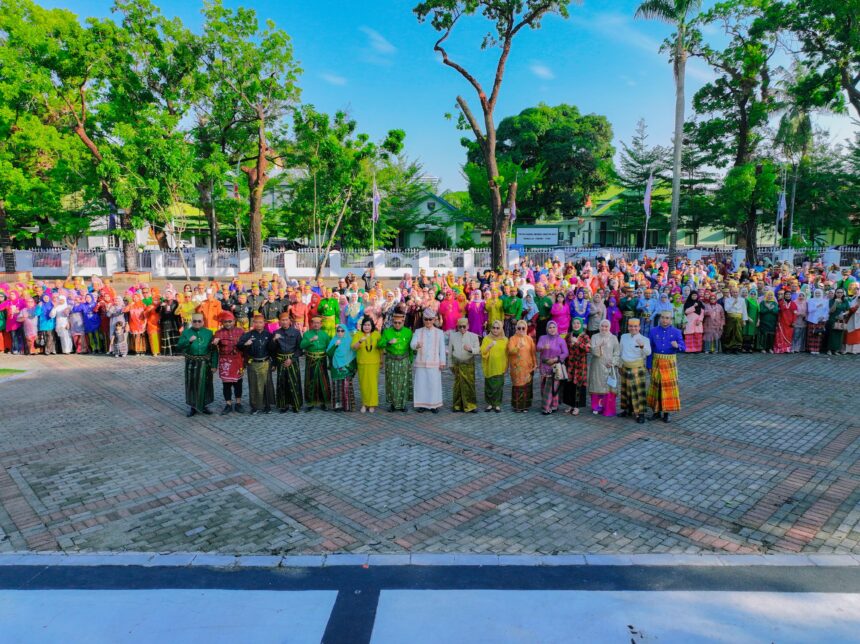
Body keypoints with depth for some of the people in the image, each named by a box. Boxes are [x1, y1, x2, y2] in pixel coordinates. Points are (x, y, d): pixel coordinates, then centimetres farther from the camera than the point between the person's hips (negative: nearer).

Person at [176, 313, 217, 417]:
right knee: (192, 385, 3)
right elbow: (179, 346, -7)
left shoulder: (209, 333, 3)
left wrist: (214, 365, -3)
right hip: (191, 364, 0)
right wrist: (189, 340, -24)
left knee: (205, 384, 6)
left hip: (205, 364, 1)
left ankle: (202, 406, 21)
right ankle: (192, 407, 14)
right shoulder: (186, 333, 3)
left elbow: (214, 350, 2)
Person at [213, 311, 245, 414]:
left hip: (238, 361, 1)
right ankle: (228, 405, 14)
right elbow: (213, 347, -10)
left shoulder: (240, 331, 3)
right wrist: (214, 343, -32)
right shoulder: (219, 333, -1)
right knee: (226, 383, 4)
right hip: (225, 362, -1)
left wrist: (244, 361, 2)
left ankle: (238, 403, 19)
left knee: (238, 383, 8)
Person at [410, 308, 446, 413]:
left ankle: (434, 405, 9)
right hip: (421, 362, 1)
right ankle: (421, 404, 10)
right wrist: (417, 345, -32)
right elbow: (412, 344, -9)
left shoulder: (439, 333, 5)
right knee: (421, 383, 1)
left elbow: (442, 349, 4)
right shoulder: (418, 332, 5)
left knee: (434, 383, -1)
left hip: (434, 363, -1)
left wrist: (442, 362, -1)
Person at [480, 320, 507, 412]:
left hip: (500, 367, 0)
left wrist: (506, 366, 5)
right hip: (489, 367, 0)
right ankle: (489, 404, 14)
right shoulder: (487, 339, 2)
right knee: (489, 386, 1)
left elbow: (507, 354, 8)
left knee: (499, 386, 0)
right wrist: (489, 346, -21)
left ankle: (497, 404, 11)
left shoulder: (505, 340, 6)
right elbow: (482, 352, -6)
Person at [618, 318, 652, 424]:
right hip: (625, 367, 5)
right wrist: (620, 363, 18)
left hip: (637, 368, -5)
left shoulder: (644, 339, -9)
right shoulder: (624, 337, 7)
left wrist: (642, 346, -43)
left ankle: (640, 413, -1)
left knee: (639, 390, -5)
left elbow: (648, 353, -24)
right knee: (625, 389, 14)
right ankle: (627, 409, 29)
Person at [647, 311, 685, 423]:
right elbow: (650, 349, 4)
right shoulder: (653, 331, 3)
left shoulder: (676, 332, 0)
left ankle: (666, 412, 11)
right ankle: (656, 411, 17)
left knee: (669, 386, 0)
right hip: (657, 362, 1)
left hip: (670, 362, -1)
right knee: (656, 386, 6)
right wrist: (649, 365, 1)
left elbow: (683, 348, -5)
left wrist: (677, 346, -28)